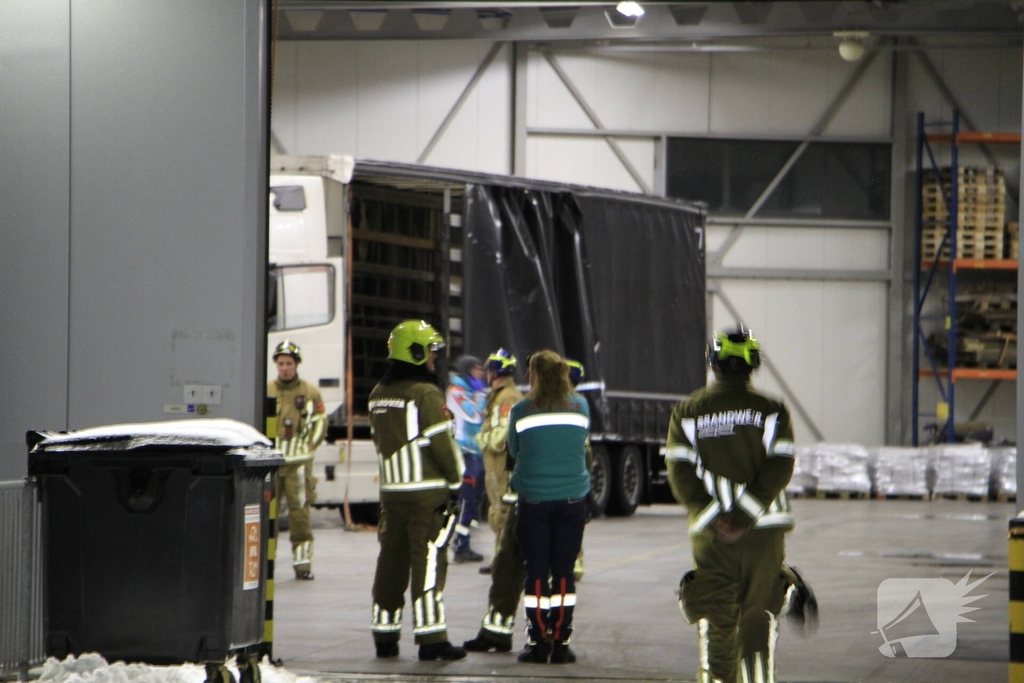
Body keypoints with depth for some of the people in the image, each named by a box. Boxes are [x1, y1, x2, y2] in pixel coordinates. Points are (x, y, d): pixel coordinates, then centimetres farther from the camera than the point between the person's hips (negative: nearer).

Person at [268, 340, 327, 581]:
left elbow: (319, 424, 9)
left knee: (299, 511, -4)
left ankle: (302, 562, 1)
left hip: (298, 463, -1)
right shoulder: (265, 391, 8)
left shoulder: (310, 393, 5)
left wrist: (305, 448, -1)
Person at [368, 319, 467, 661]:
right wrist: (456, 480, 0)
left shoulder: (378, 394, 10)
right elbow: (442, 444, -14)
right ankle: (430, 637, -6)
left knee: (391, 561, 11)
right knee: (428, 561, -5)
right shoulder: (426, 394, -14)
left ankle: (385, 636, 15)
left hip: (391, 491, 7)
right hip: (427, 492, -7)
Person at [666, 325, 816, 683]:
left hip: (711, 532, 0)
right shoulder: (771, 411, 1)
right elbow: (779, 469, -9)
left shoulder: (687, 411, 4)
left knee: (715, 617, 5)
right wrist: (746, 518, -12)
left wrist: (712, 515, -8)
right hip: (763, 532, 0)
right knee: (758, 615, 9)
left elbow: (680, 473, -5)